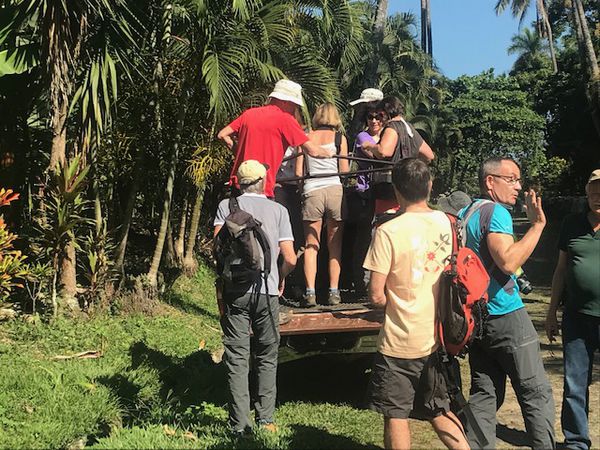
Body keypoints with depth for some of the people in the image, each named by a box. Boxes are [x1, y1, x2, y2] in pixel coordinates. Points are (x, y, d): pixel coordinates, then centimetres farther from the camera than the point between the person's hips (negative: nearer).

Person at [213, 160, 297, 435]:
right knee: (267, 358, 13)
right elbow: (290, 258, -2)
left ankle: (240, 425, 2)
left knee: (237, 358, 3)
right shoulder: (278, 210, 6)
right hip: (267, 291, 0)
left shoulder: (227, 206, 6)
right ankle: (265, 420, 12)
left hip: (235, 290, 0)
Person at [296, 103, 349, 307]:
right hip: (334, 190, -1)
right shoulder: (339, 138, 6)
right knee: (335, 246, 8)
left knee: (311, 246, 6)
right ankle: (334, 292, 7)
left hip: (311, 192, 1)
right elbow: (345, 171, 5)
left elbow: (298, 173, 7)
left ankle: (310, 292, -3)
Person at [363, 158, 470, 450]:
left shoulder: (388, 232, -18)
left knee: (395, 415, 8)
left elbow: (376, 296, -16)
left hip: (401, 342, -6)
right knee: (438, 410, 21)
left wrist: (383, 296, 4)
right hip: (437, 338, 6)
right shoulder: (444, 222, 0)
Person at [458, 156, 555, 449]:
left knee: (485, 393, 10)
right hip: (505, 315, -8)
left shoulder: (463, 214, 15)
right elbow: (508, 261, -24)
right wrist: (537, 225, -20)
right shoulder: (496, 212, -12)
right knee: (536, 392, 0)